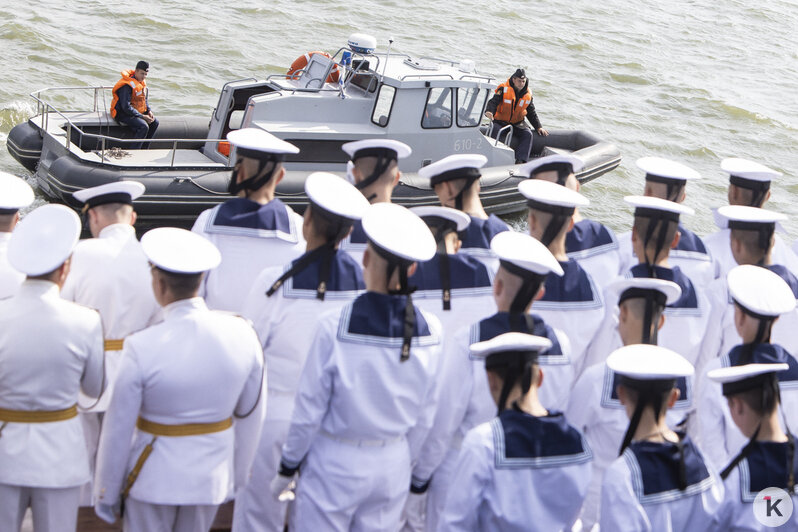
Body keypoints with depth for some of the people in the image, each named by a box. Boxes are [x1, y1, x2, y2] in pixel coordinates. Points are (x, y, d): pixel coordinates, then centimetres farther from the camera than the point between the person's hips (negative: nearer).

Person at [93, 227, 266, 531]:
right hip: (212, 478, 4)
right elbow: (250, 416, 1)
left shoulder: (141, 349, -22)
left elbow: (118, 430, -13)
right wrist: (237, 477, 15)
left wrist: (106, 495, 0)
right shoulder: (242, 335, -11)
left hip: (153, 480, -4)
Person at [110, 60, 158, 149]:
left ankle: (143, 149, 3)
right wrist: (142, 116, -23)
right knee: (143, 126, -27)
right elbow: (126, 107, -26)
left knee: (154, 122, -2)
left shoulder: (142, 82, 6)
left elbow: (145, 100, 19)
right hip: (123, 114, -9)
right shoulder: (127, 85, -24)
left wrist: (149, 111, 0)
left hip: (137, 111, 9)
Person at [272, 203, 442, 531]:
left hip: (335, 466, -4)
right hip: (393, 466, 4)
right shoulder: (430, 331, -7)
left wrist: (287, 467, 3)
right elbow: (425, 417, 3)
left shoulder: (334, 328, -19)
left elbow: (309, 410, -11)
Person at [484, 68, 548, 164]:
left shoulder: (528, 94, 4)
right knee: (495, 131, -34)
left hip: (517, 123, 4)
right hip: (500, 121, -4)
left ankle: (520, 160, -30)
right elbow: (493, 102, -19)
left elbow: (531, 113, 13)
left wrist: (538, 127, 4)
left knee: (527, 134, -21)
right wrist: (489, 111, -42)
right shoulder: (504, 89, -9)